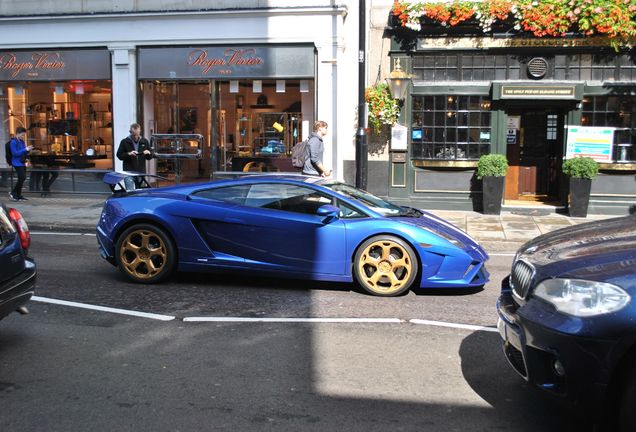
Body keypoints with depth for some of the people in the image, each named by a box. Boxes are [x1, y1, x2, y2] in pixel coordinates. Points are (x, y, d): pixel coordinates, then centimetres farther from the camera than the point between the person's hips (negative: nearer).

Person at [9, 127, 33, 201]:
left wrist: (28, 150, 1)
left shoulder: (22, 141, 13)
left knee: (22, 178, 8)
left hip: (23, 163, 8)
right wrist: (25, 149, -20)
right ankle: (13, 192, 1)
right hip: (17, 163, -8)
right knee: (22, 178, -14)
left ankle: (18, 195, 16)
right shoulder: (13, 142, -10)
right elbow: (15, 153, -18)